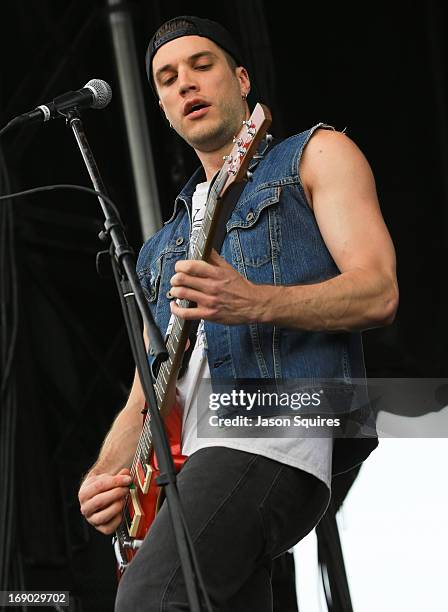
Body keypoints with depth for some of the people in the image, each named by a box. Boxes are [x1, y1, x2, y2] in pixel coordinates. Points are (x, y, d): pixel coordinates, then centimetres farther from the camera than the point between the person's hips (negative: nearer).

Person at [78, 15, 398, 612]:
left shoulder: (317, 155, 14)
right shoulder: (160, 249, 32)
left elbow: (379, 293, -1)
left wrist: (256, 304, -19)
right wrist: (105, 475, 5)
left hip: (277, 438, -7)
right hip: (176, 472, 7)